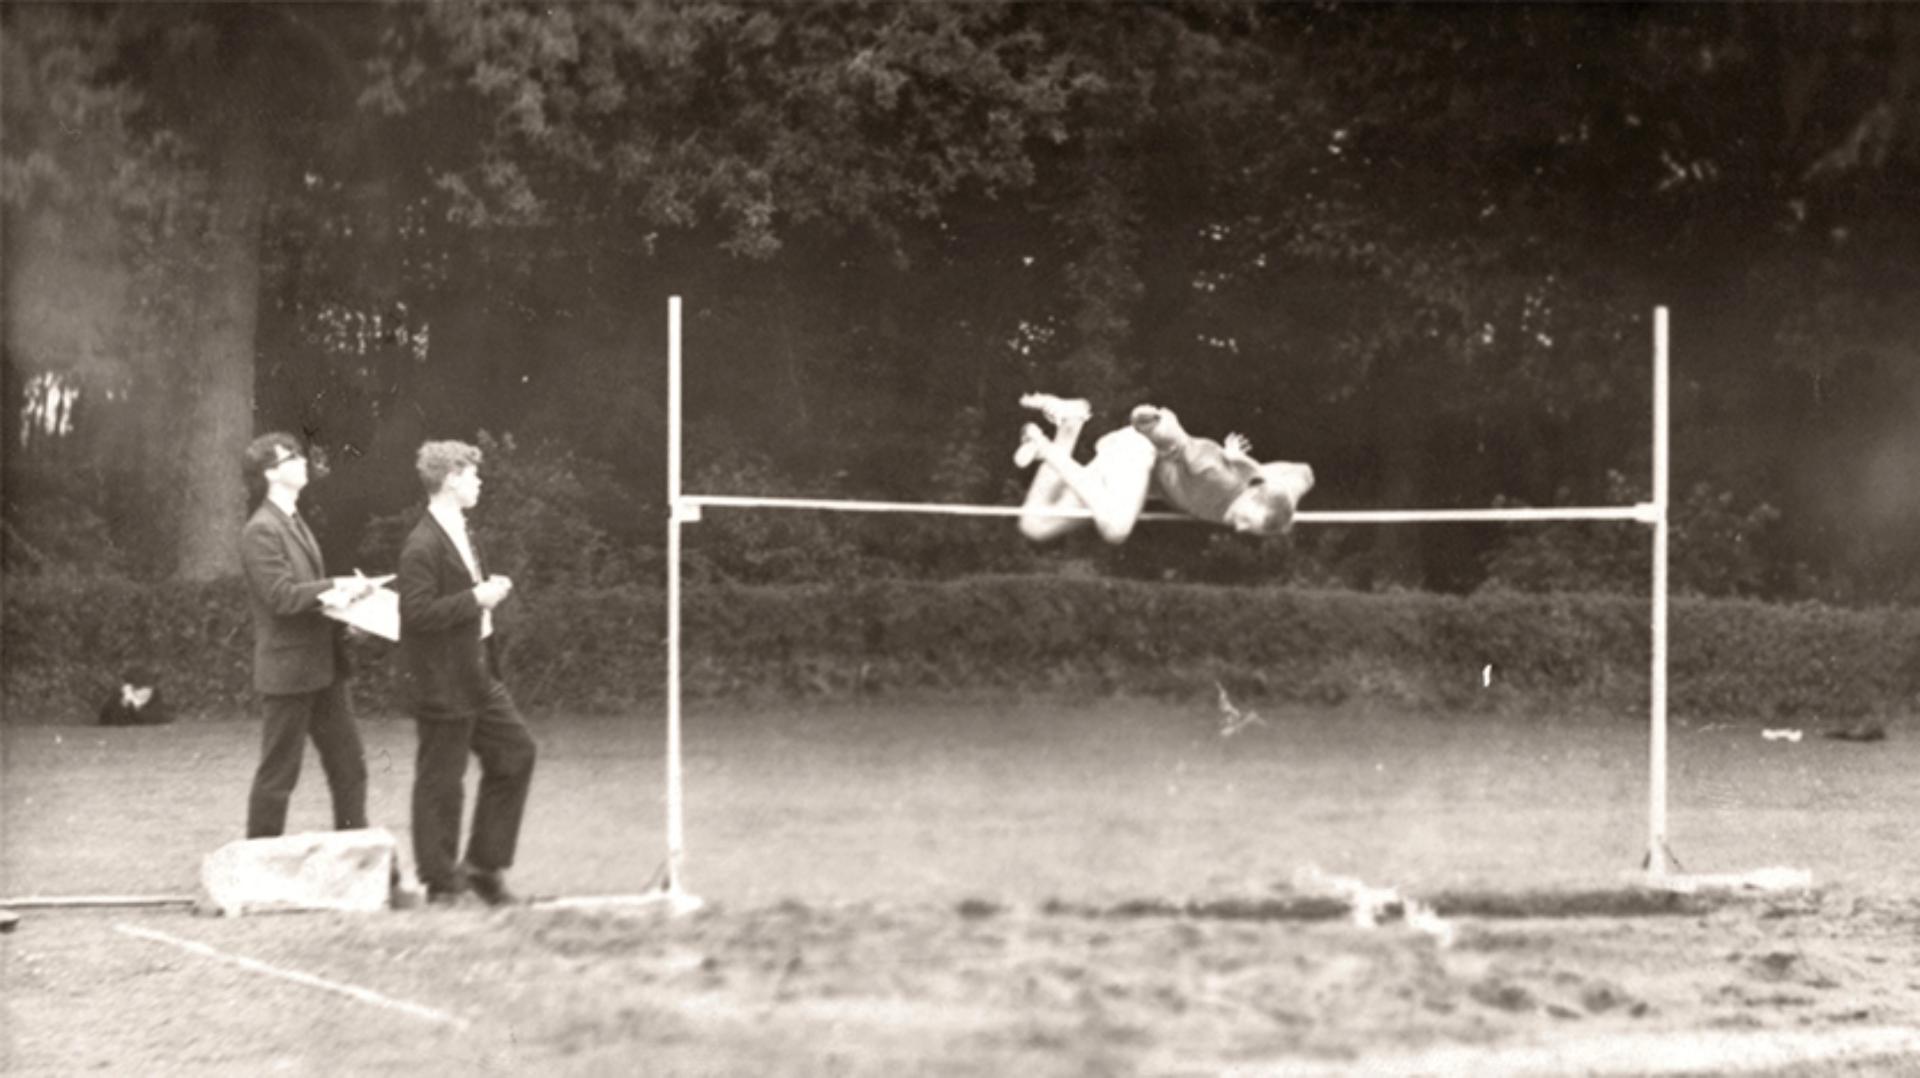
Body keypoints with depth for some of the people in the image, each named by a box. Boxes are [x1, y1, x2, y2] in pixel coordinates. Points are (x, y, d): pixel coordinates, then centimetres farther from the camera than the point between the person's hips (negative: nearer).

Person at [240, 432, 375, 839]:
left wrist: (343, 607, 5)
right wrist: (339, 586, -19)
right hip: (288, 670, -9)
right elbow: (281, 596, -22)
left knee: (349, 765, 9)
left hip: (323, 666, 9)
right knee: (278, 774, 0)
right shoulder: (261, 531, -14)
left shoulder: (295, 524, 17)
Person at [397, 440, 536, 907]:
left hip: (478, 676, 10)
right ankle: (441, 883, 10)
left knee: (516, 753, 11)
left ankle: (484, 865, 20)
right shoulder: (422, 547, -19)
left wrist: (491, 590, 12)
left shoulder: (461, 535, 13)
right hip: (442, 683, -10)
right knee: (440, 781, 0)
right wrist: (477, 598, -22)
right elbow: (418, 613, -25)